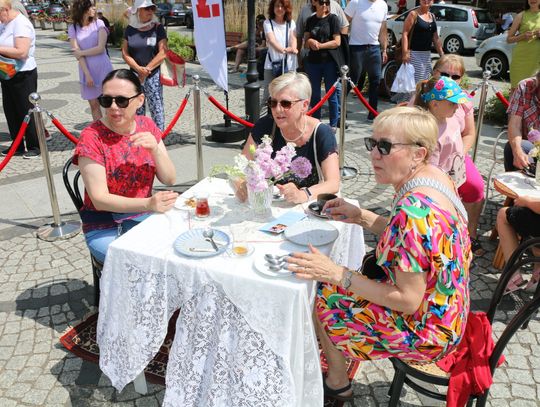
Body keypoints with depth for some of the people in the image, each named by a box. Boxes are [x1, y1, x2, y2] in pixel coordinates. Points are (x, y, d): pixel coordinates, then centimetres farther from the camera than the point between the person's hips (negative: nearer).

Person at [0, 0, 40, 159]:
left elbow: (21, 52, -27)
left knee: (27, 112, -1)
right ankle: (17, 146, 21)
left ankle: (34, 147, 10)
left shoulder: (21, 24, -17)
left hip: (23, 75, -9)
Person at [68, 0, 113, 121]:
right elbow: (77, 54, -5)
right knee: (93, 104, 7)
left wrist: (81, 52, -6)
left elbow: (101, 48, -9)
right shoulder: (73, 28, 1)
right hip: (86, 70, 1)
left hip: (103, 68, -1)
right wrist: (87, 74, -12)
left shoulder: (99, 23, -1)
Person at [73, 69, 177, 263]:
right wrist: (148, 204, -33)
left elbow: (169, 179, 0)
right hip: (105, 227, -4)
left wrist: (155, 150, -20)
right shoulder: (92, 137, -13)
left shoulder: (146, 125, 1)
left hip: (145, 218, 5)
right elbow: (99, 200, -19)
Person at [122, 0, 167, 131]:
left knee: (156, 108, -5)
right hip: (135, 75, 3)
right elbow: (125, 53, 3)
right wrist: (138, 69, -12)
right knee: (137, 109, 9)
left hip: (154, 75, -3)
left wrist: (147, 69, -12)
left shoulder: (158, 28, -2)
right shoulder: (130, 29, 5)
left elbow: (163, 53, -10)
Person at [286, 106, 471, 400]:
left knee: (320, 297, 1)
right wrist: (361, 217, -1)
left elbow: (408, 300, -28)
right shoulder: (434, 176, -5)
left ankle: (337, 383, 26)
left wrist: (336, 274, -26)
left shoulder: (415, 209, -34)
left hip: (425, 332, -9)